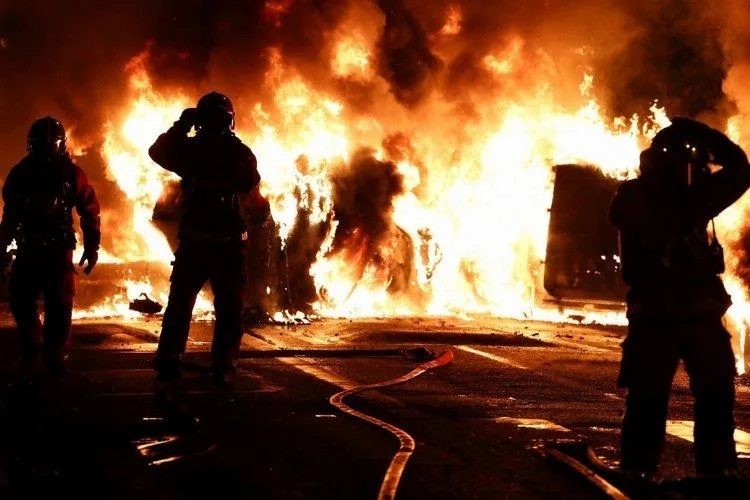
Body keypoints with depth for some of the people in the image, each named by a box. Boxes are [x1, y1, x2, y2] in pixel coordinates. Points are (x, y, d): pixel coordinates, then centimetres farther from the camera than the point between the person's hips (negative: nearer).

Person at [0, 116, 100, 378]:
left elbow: (89, 211, -3)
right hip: (29, 249, 3)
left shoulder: (70, 173, -6)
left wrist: (91, 247, -8)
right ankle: (32, 347, 17)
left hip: (59, 249, -3)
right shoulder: (21, 173, 2)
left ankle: (55, 357, 3)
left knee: (59, 306, -5)